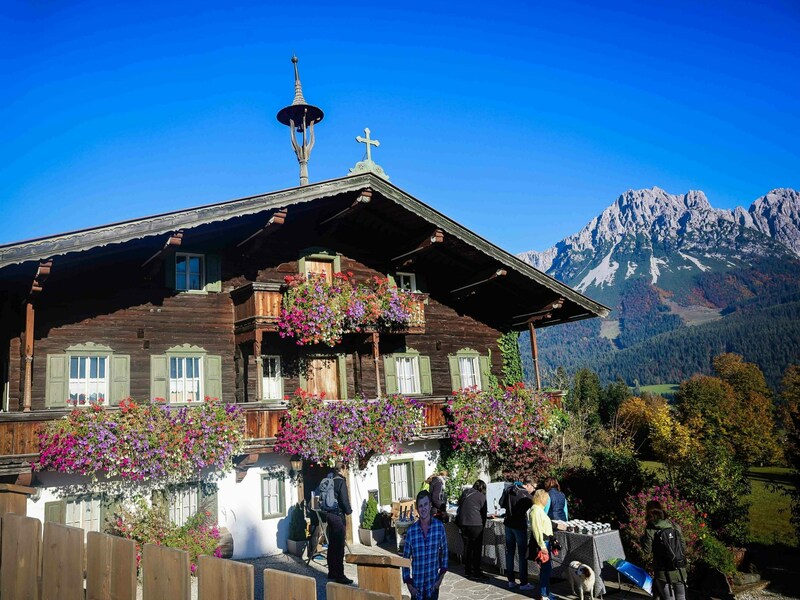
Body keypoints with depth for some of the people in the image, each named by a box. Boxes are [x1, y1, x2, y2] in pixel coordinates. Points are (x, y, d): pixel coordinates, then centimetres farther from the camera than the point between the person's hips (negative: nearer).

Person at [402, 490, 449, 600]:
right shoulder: (411, 531, -9)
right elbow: (405, 559, 0)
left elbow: (444, 552, 5)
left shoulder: (439, 527, -7)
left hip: (433, 584, 1)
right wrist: (409, 584, -2)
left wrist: (441, 577, 3)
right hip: (417, 586, 0)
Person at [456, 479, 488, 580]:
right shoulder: (481, 496, -4)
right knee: (477, 548, 3)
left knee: (467, 546, 16)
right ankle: (476, 572, 3)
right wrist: (483, 525, 12)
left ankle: (467, 570, 22)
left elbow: (459, 504, 20)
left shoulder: (465, 492, 11)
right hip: (475, 523, -6)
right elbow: (483, 512, -1)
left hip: (462, 523, 6)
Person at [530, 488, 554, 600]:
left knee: (548, 567, 16)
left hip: (545, 540, 10)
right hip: (541, 541, -10)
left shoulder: (539, 509, 16)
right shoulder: (536, 510, -15)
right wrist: (542, 545, -22)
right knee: (545, 568, -5)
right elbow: (536, 529, -20)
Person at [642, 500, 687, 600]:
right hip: (680, 571, 4)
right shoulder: (675, 525, 2)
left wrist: (642, 538, 8)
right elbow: (684, 548, 5)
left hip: (664, 572, -4)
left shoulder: (650, 529, -10)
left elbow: (647, 550, -8)